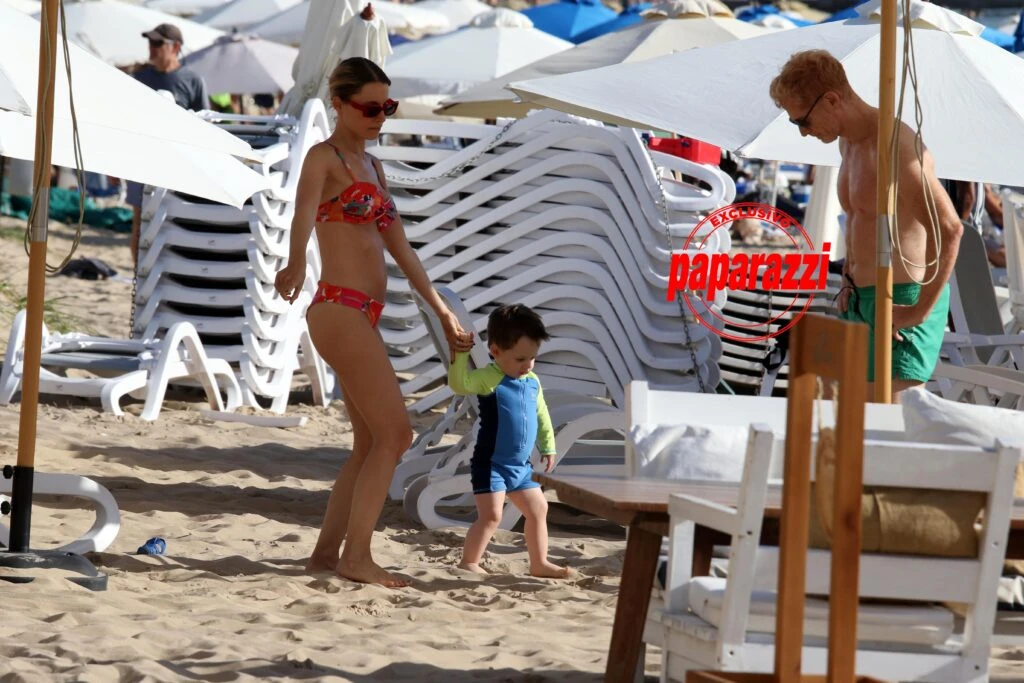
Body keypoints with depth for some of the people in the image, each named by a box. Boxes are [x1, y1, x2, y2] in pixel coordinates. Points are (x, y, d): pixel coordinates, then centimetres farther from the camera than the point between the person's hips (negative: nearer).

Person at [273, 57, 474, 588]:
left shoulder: (370, 166, 18)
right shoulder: (325, 157, -9)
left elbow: (400, 249, 24)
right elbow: (304, 211, -31)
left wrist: (443, 313, 24)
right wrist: (296, 266, -52)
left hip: (362, 318, 9)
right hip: (339, 311, -9)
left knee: (371, 443, 11)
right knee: (395, 434, -10)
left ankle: (327, 551, 15)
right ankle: (356, 556, -8)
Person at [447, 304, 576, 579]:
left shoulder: (532, 382, 7)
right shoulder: (488, 379, -16)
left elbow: (541, 416, 19)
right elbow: (459, 383, -33)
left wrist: (548, 447, 21)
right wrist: (460, 354, -41)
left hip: (521, 465, 8)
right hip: (490, 464, -8)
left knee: (538, 509, 15)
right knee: (491, 514, -14)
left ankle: (539, 562, 27)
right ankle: (468, 562, -4)